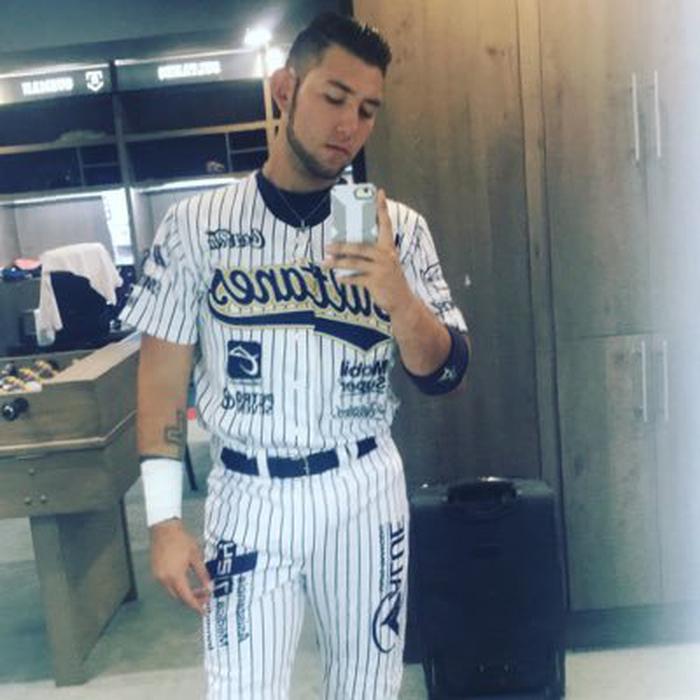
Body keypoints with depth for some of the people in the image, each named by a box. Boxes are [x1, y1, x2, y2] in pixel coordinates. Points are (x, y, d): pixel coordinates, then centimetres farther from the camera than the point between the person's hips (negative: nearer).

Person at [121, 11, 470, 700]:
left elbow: (444, 373, -3)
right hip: (248, 494, -1)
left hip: (366, 488, 2)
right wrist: (164, 518, -4)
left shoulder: (398, 227, -2)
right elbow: (162, 373, -1)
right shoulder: (195, 224, -4)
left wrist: (397, 295, -23)